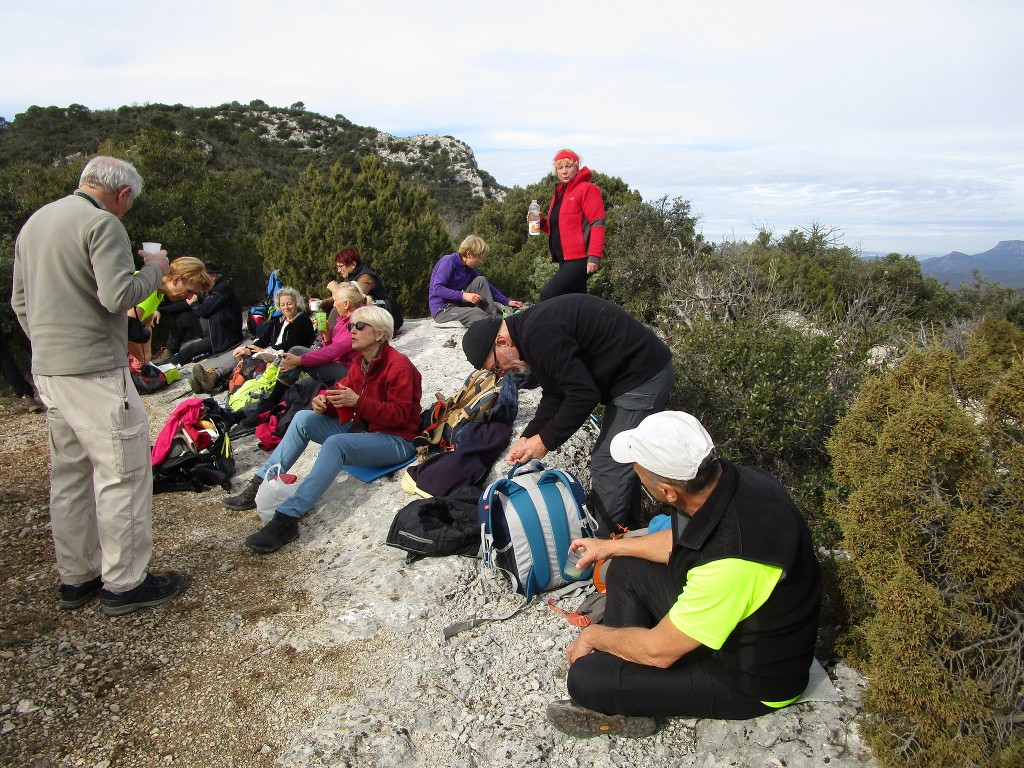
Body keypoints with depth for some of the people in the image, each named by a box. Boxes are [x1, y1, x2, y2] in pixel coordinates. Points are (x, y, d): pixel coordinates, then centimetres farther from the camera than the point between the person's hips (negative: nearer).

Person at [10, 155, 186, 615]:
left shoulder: (34, 222, 17)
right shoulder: (103, 224, -11)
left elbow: (20, 302, 20)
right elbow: (119, 295, -21)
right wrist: (154, 270, -4)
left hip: (46, 369, 9)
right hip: (95, 372, -9)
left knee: (70, 474, 15)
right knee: (122, 473, -2)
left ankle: (75, 578, 24)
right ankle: (124, 584, 5)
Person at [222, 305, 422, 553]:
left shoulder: (399, 365, -15)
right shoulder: (361, 363, 11)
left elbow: (399, 414, -21)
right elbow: (343, 392, 13)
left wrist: (358, 401, -30)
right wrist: (325, 401, -10)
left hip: (397, 441, -9)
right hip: (361, 429, 9)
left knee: (335, 443, -35)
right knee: (304, 418, -4)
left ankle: (287, 519, -39)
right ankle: (261, 485, -5)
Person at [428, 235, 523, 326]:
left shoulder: (469, 269, 7)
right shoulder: (448, 261, -15)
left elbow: (487, 287, 14)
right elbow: (437, 289, -23)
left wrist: (507, 302, 9)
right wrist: (463, 295, -28)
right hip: (441, 311, -8)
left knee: (481, 281, -2)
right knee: (476, 313, -32)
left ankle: (494, 316, -10)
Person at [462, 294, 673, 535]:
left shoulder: (539, 335, -24)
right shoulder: (530, 326, 9)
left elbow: (584, 394, -26)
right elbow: (555, 395, 13)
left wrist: (546, 440, -15)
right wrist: (528, 436, 3)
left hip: (642, 378, -11)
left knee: (607, 466, -4)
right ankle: (630, 531, 35)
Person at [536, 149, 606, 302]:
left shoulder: (587, 189, -6)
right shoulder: (559, 193, 20)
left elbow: (597, 224, -14)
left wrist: (594, 257, -23)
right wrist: (542, 222, 6)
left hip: (580, 259, -9)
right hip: (565, 259, 9)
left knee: (548, 294, -19)